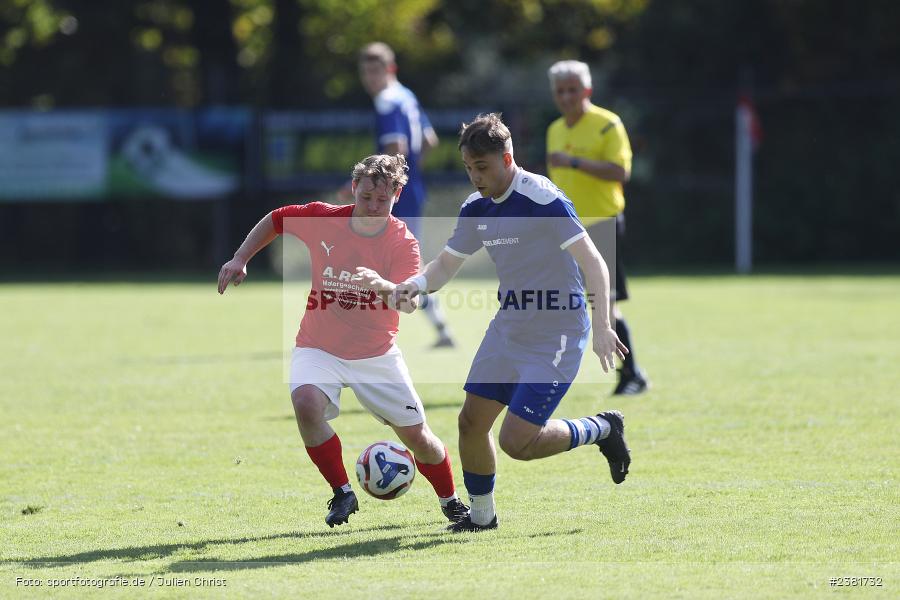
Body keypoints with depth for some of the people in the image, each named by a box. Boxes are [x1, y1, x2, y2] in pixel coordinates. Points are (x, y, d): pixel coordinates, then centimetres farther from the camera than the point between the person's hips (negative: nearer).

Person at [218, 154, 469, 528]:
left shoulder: (403, 243, -15)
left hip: (377, 355, 0)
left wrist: (381, 286, -51)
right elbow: (274, 221, 10)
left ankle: (450, 500, 30)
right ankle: (342, 494, -14)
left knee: (415, 434, 0)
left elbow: (410, 303, -31)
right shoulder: (321, 218, -10)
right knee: (306, 403, -31)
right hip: (320, 349, 0)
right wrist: (240, 260, 2)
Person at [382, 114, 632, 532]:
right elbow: (446, 264, 13)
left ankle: (602, 430, 11)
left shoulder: (543, 200, -20)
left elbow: (592, 262, -22)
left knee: (516, 442, -12)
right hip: (508, 328, 8)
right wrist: (416, 285, -9)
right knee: (471, 422, 5)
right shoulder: (476, 209, 4)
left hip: (556, 336, -8)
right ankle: (481, 515, 24)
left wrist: (601, 327, -30)